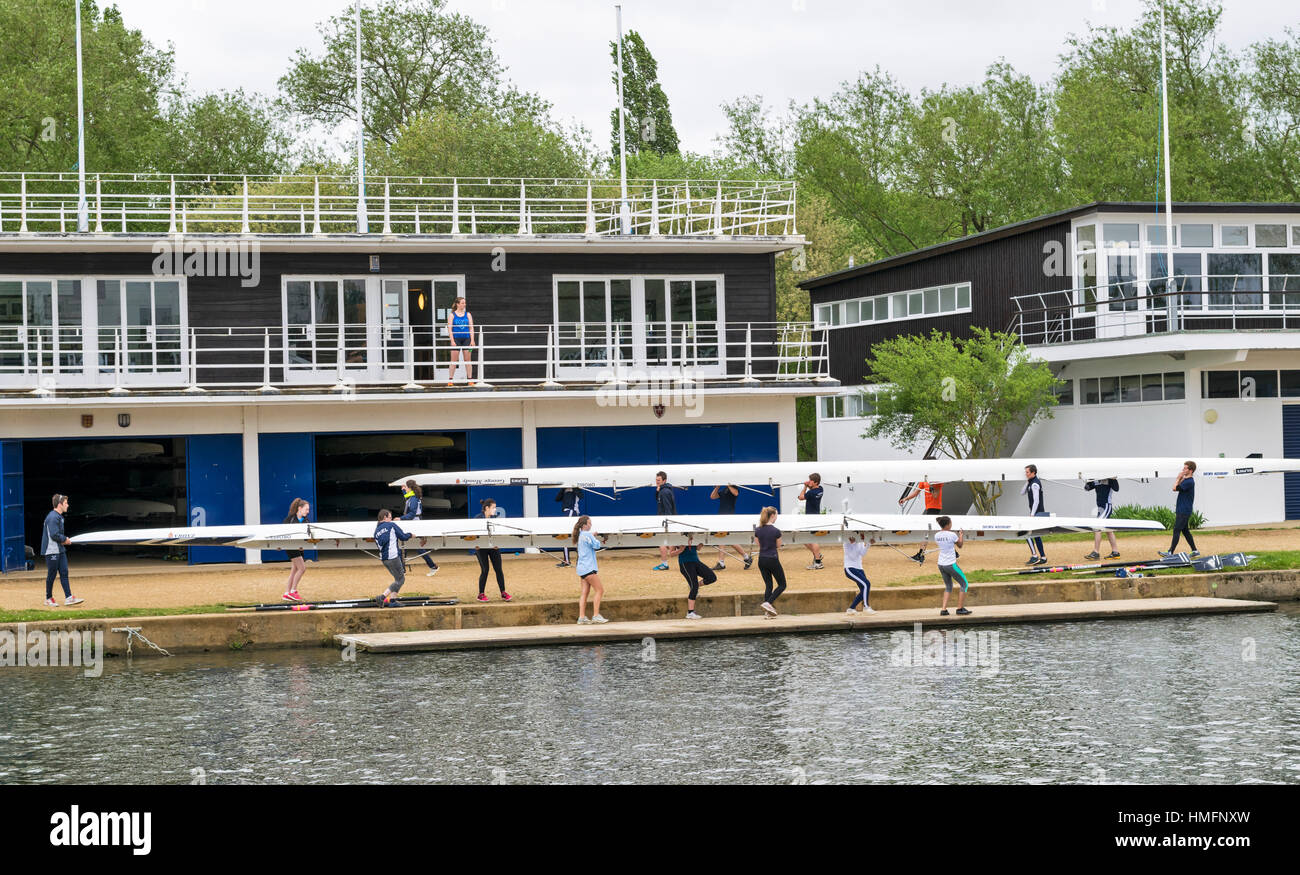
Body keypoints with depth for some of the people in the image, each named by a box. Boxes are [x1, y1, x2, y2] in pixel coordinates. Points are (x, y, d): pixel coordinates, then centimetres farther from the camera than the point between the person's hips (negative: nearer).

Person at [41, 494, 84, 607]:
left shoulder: (59, 516, 15)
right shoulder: (53, 517, -18)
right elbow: (54, 535, -24)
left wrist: (64, 539, 5)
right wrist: (65, 539, -8)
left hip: (60, 550, 10)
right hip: (52, 551, -10)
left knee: (64, 573, 4)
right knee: (52, 575, -1)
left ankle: (68, 598, 1)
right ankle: (49, 599, 10)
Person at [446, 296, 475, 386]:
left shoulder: (467, 314, 9)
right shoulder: (452, 315, 2)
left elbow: (471, 328, 7)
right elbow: (449, 329, -3)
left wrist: (472, 340, -3)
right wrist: (452, 341, -12)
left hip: (466, 339, 2)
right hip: (456, 339, -2)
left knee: (468, 360, 1)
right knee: (454, 360, -2)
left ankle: (470, 379, 4)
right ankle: (450, 380, 1)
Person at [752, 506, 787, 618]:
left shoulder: (758, 530, 0)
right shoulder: (776, 531, -16)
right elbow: (778, 546, -2)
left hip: (761, 560, 6)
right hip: (773, 559, -6)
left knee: (768, 585, 14)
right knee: (782, 585, 9)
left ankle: (768, 612, 10)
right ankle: (768, 603, -10)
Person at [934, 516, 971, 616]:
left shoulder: (937, 535, 1)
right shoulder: (952, 535, -16)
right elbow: (960, 544, 0)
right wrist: (961, 535, 20)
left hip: (941, 565, 6)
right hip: (951, 564, -6)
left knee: (948, 587, 21)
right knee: (964, 584, 11)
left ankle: (943, 609, 10)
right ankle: (960, 608, 10)